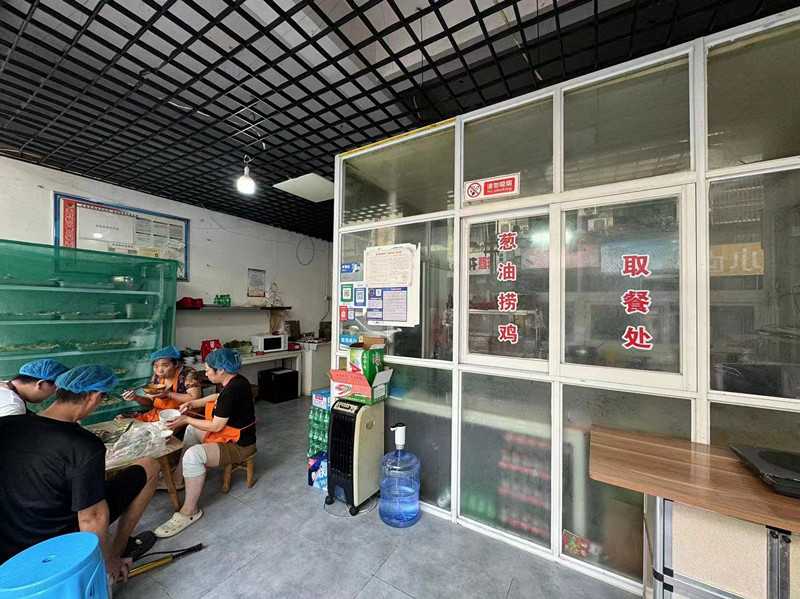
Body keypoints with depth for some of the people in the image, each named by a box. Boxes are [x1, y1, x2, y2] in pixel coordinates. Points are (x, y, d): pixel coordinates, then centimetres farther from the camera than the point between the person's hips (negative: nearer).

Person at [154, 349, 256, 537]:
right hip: (231, 434, 11)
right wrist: (193, 403, 10)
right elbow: (218, 397, 20)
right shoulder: (236, 380, -1)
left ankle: (189, 511, -10)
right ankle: (179, 478, 33)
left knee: (193, 455, -29)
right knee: (192, 430, 25)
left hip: (238, 445, -11)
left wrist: (186, 420, -11)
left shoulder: (232, 390, -30)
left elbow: (216, 426, -22)